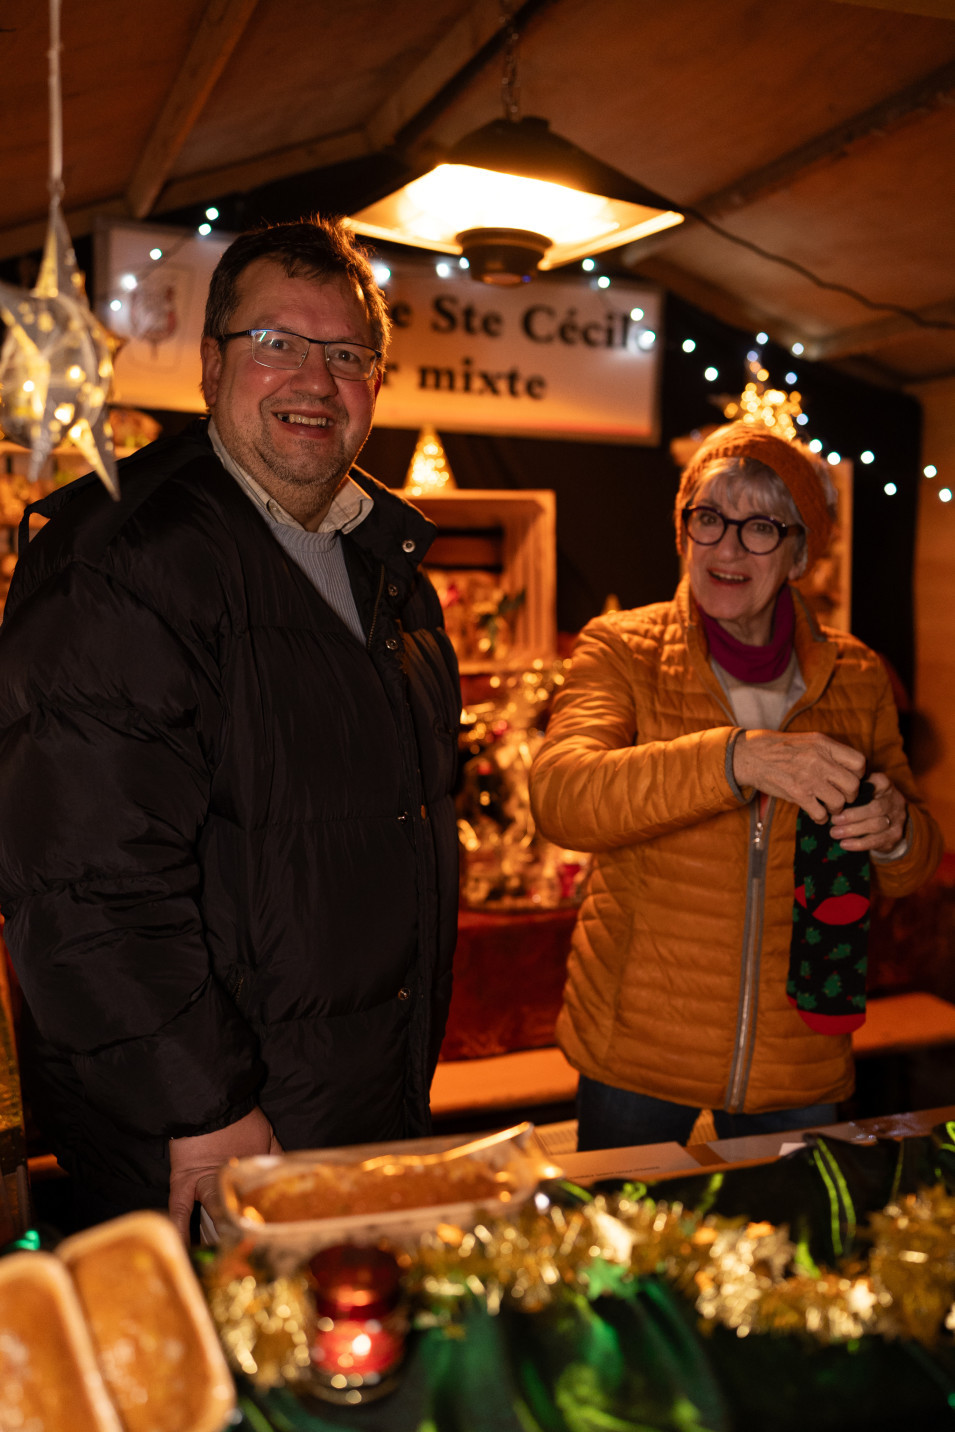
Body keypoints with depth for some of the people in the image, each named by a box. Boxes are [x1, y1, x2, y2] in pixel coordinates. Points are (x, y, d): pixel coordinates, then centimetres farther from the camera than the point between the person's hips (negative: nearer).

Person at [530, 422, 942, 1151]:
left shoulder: (856, 675, 2)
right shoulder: (622, 648, -6)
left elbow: (916, 865, 7)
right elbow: (560, 796, -24)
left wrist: (895, 833, -16)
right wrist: (736, 757, -35)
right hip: (637, 1044, -2)